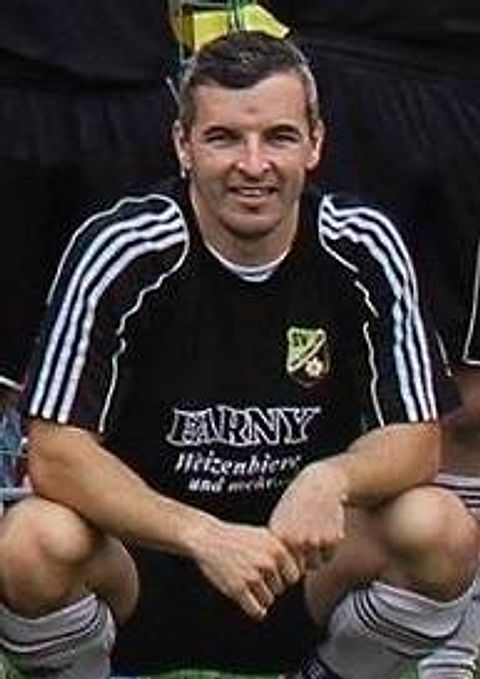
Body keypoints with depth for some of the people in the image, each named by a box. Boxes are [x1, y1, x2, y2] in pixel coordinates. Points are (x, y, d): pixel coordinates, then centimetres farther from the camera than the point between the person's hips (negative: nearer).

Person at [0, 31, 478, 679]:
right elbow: (55, 454, -20)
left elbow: (415, 438, -5)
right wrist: (202, 536, -36)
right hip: (142, 555, -2)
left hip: (301, 563, 2)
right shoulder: (119, 249, -15)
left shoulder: (363, 248, -7)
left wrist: (331, 479, -30)